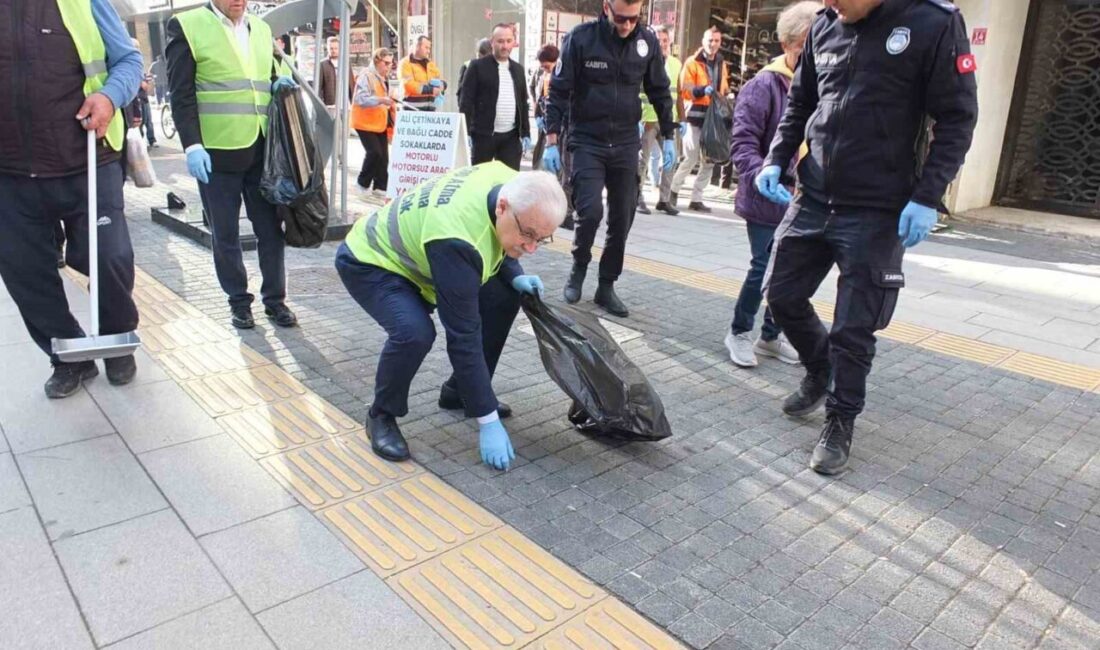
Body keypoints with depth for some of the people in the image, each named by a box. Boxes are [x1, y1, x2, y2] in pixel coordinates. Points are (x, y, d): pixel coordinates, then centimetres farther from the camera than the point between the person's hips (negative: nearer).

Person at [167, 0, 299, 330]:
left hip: (262, 150, 4)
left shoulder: (261, 28, 13)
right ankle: (239, 302, 19)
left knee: (271, 230, 7)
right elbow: (181, 93, -6)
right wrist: (192, 145, -16)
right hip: (217, 151, -4)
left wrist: (281, 82, 2)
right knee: (226, 236, 6)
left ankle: (274, 299, 19)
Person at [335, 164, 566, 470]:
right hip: (370, 261, -8)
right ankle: (382, 415, -5)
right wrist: (488, 421, -31)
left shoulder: (514, 186, -18)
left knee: (503, 298, -2)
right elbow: (464, 336, -36)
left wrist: (515, 277, -12)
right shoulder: (456, 240, -40)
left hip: (412, 253, 8)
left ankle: (458, 393, 14)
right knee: (414, 332, -34)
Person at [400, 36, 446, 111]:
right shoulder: (406, 63, -2)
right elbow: (409, 85, -15)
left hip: (430, 107, 6)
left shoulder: (431, 63, 20)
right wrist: (430, 90, -19)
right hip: (412, 108, -6)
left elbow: (441, 80, 19)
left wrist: (441, 85, -8)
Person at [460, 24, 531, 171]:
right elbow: (467, 101, -5)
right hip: (483, 135, -4)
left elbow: (523, 103, 17)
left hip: (511, 137, 4)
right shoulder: (478, 66, -1)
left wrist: (526, 133, 11)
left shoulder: (518, 69, 15)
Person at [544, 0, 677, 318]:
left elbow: (660, 92, 10)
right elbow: (559, 91, -7)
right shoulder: (580, 38, -9)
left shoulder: (648, 41, 0)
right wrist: (551, 141, -11)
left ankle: (606, 286, 16)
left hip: (626, 144, 3)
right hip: (587, 142, -3)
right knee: (591, 211, -15)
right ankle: (579, 268, 13)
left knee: (622, 218, 3)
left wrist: (668, 137, 8)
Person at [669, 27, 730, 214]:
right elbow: (685, 91, -10)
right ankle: (674, 190, 17)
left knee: (709, 160, 5)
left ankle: (696, 199, 14)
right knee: (691, 158, -5)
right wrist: (702, 90, -26)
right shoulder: (692, 63, -2)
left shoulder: (722, 64, 17)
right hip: (696, 116, -6)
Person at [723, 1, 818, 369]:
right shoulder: (764, 86, -11)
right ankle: (739, 332, 21)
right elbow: (742, 143, -16)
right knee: (765, 268, 0)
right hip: (767, 200, -5)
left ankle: (771, 335, 29)